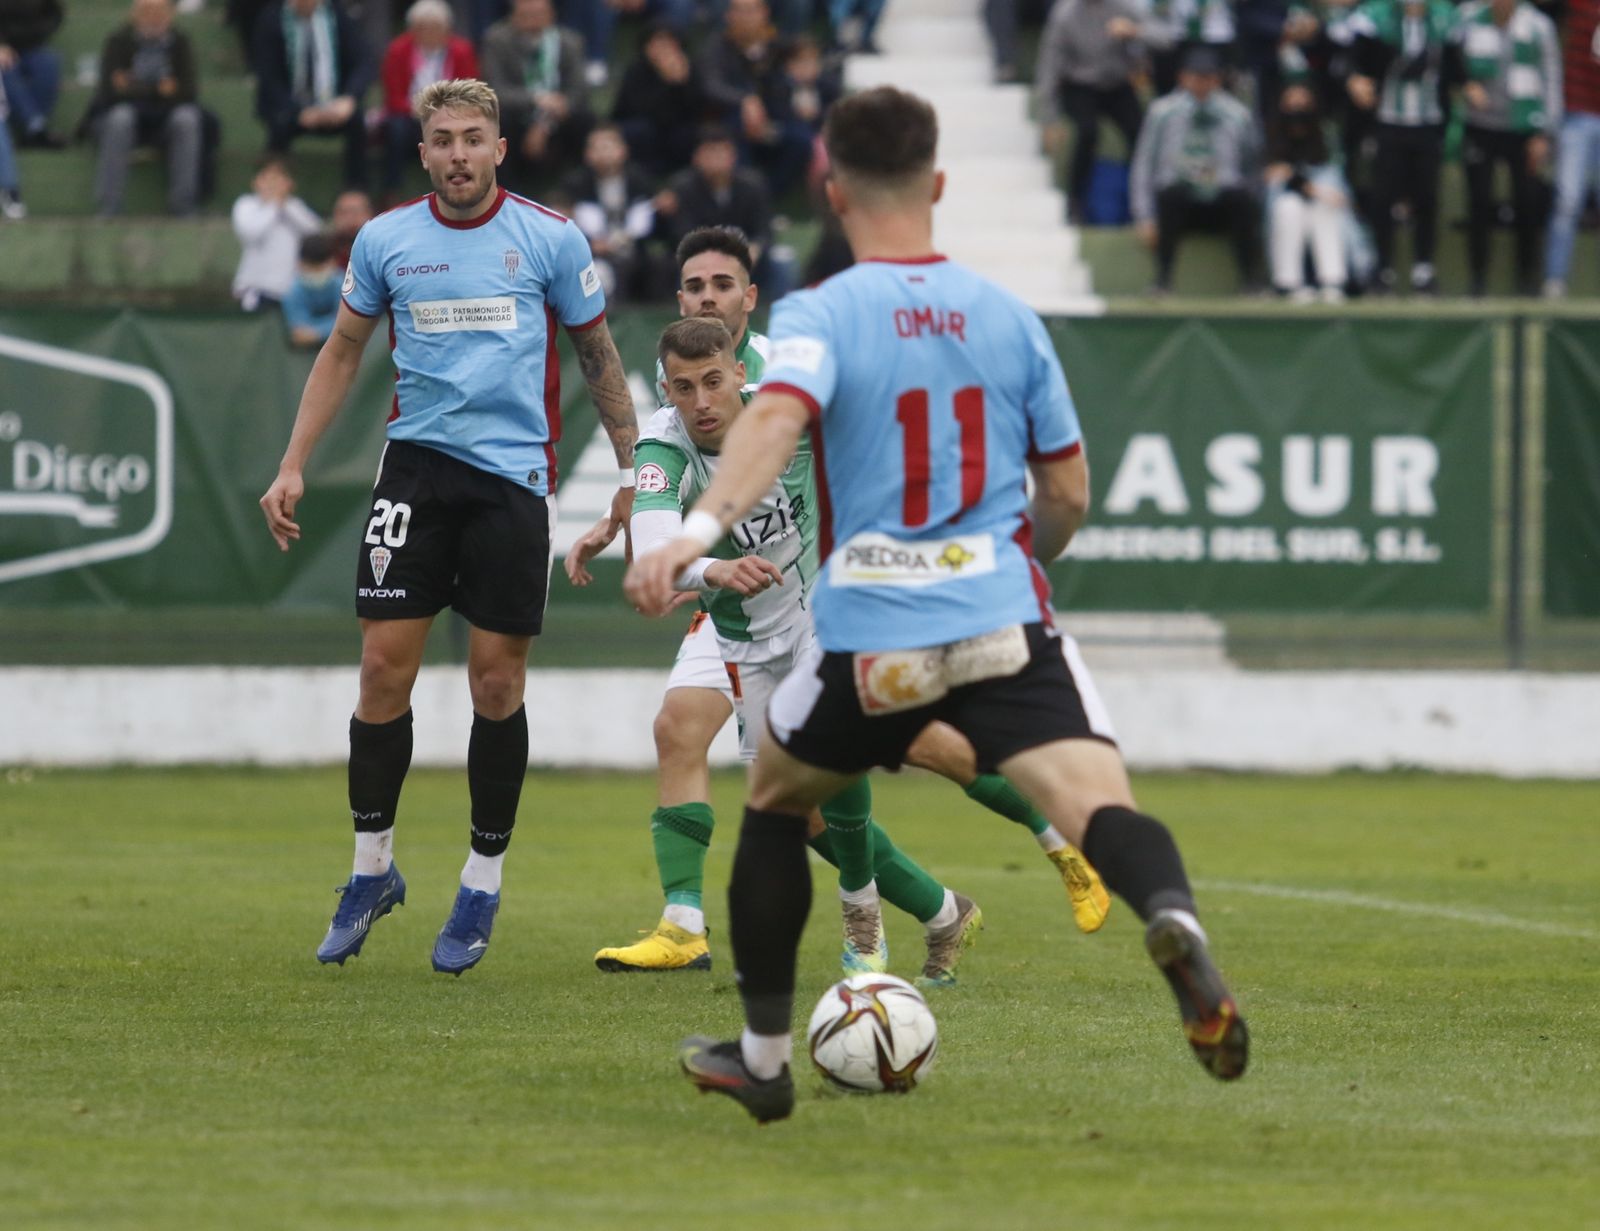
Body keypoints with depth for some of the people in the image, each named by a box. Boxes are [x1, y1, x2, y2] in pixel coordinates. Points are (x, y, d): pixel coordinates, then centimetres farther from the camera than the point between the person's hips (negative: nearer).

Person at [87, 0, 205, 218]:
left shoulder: (180, 42, -2)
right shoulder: (118, 41, -7)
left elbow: (190, 91, -10)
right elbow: (110, 90, -16)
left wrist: (136, 89, -22)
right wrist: (158, 89, -23)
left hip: (164, 119, 1)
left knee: (188, 117, -29)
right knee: (121, 116, -34)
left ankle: (182, 203, -25)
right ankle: (107, 205, -31)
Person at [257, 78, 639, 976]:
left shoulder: (550, 238, 0)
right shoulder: (385, 240, 5)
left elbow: (599, 357, 10)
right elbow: (344, 353, 16)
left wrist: (632, 467, 8)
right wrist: (295, 464, 9)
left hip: (514, 474, -1)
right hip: (417, 464, 2)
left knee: (498, 683, 0)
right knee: (384, 666, -4)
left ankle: (483, 885, 12)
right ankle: (372, 871, 10)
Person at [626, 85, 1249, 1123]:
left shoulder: (819, 316, 1)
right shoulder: (1009, 317, 12)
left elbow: (775, 417, -22)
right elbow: (1069, 496, 15)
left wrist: (699, 528, -35)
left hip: (869, 637, -1)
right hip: (1007, 625, 1)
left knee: (774, 801, 25)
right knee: (1099, 804, -16)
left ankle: (763, 1058, 32)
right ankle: (1173, 920, -52)